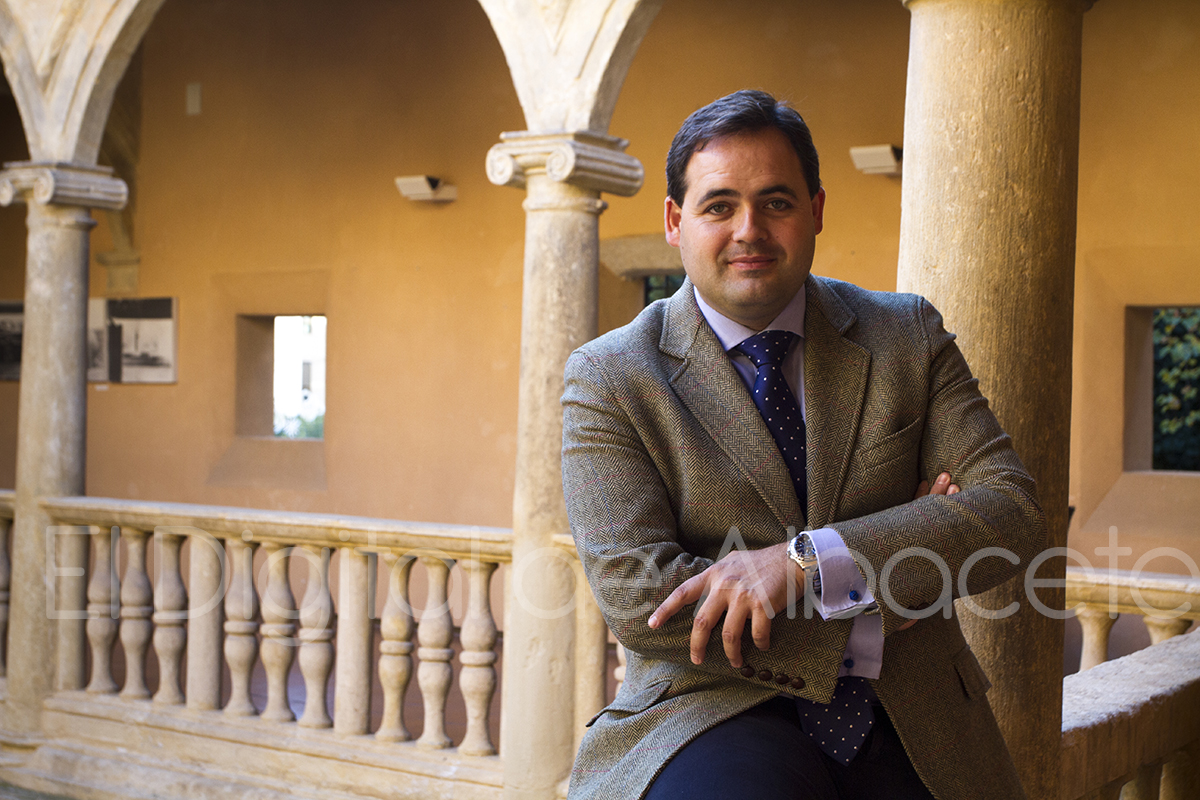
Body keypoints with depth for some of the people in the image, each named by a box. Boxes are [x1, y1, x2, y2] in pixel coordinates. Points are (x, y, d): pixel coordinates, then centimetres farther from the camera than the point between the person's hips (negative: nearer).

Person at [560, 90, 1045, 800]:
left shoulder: (909, 337, 6)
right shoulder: (611, 378, -1)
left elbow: (1015, 511, -5)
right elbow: (636, 600, -12)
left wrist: (805, 560, -19)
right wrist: (876, 588, -14)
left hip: (909, 723, 4)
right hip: (715, 715, -4)